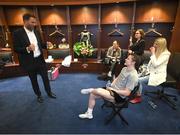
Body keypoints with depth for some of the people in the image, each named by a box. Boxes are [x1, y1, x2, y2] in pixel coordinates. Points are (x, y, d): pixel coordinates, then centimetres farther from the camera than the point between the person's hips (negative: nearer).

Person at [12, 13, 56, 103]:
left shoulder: (36, 32, 4)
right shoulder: (17, 33, -11)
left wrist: (46, 44, -8)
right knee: (33, 80, 13)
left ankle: (49, 92, 33)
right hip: (29, 62, -4)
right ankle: (38, 95, 34)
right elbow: (16, 49, -13)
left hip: (40, 59, 4)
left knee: (45, 77, 13)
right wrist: (27, 49, -30)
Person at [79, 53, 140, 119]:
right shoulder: (124, 68, 4)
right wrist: (111, 85, 0)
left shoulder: (133, 76, -22)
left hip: (119, 96, -8)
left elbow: (127, 93, -22)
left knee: (97, 91, -28)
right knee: (92, 95, 0)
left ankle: (91, 90, 10)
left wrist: (112, 89, -19)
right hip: (112, 89, 8)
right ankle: (89, 114, 19)